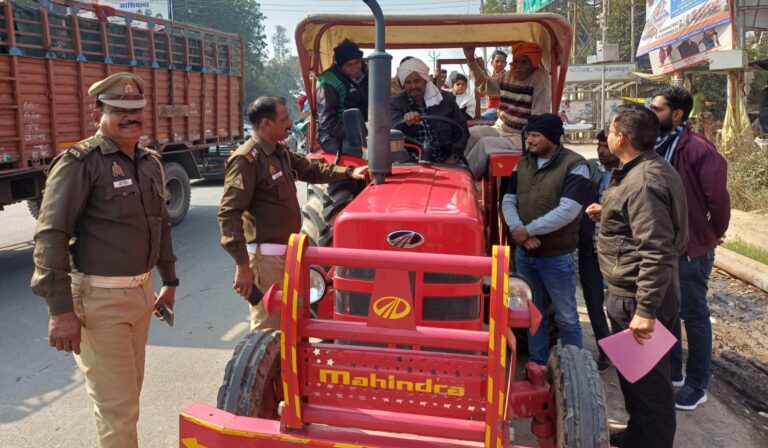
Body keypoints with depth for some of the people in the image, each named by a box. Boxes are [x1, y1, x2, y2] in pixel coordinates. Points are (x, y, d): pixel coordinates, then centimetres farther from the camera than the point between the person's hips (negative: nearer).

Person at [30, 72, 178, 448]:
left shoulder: (149, 162, 11)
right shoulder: (80, 162, -13)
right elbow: (51, 235, -16)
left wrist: (169, 280, 22)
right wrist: (60, 309, -20)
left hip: (141, 290, 8)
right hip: (99, 298, -7)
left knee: (129, 392, 20)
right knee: (116, 403, -1)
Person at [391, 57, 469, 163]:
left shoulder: (446, 98, 9)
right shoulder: (397, 103, 7)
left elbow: (461, 129, 12)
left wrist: (454, 157, -1)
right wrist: (405, 122, -31)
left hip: (446, 161, 1)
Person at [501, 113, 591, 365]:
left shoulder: (574, 165, -12)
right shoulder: (523, 163, 7)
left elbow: (568, 210, -21)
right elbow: (508, 201, 3)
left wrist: (528, 230, -20)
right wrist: (518, 231, -15)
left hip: (556, 256, -6)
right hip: (524, 253, 6)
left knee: (566, 317, 7)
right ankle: (537, 363, 33)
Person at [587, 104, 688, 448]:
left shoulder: (644, 181, -23)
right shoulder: (639, 171, 11)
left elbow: (656, 252, -27)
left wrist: (646, 310, -27)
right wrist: (607, 215, 12)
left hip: (638, 297, -11)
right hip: (630, 291, 11)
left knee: (648, 379, 5)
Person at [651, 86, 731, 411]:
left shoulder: (699, 150, -19)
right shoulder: (655, 147, 5)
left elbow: (718, 198, -18)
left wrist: (713, 237, -5)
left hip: (690, 249, -7)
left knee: (694, 316, 6)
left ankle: (697, 385, 21)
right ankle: (671, 371, 36)